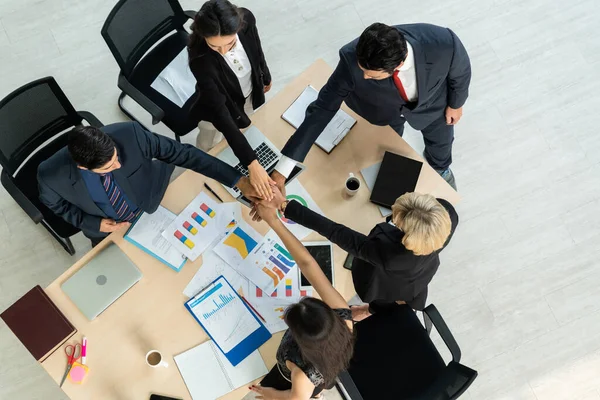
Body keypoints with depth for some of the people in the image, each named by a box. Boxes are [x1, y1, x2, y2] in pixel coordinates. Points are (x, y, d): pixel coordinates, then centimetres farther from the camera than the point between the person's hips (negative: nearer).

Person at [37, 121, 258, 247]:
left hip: (154, 206, 0)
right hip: (106, 228, 0)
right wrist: (94, 224, -24)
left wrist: (236, 179, -31)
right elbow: (56, 204, -11)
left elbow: (181, 152, -31)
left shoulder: (130, 134, -41)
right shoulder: (51, 175, -36)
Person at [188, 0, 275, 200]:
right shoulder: (200, 59, -43)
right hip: (217, 106, -4)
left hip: (250, 94, 4)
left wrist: (265, 76, 13)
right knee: (210, 149, 22)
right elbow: (220, 114, -41)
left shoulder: (246, 19, -32)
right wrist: (252, 163, -44)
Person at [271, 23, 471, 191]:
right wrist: (282, 169, -37)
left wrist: (455, 103, 2)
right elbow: (323, 108, -35)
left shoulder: (444, 44, -43)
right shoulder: (352, 59, -43)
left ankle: (440, 169, 66)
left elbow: (461, 70, -19)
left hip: (433, 104, 1)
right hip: (386, 109, -1)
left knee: (441, 144, 28)